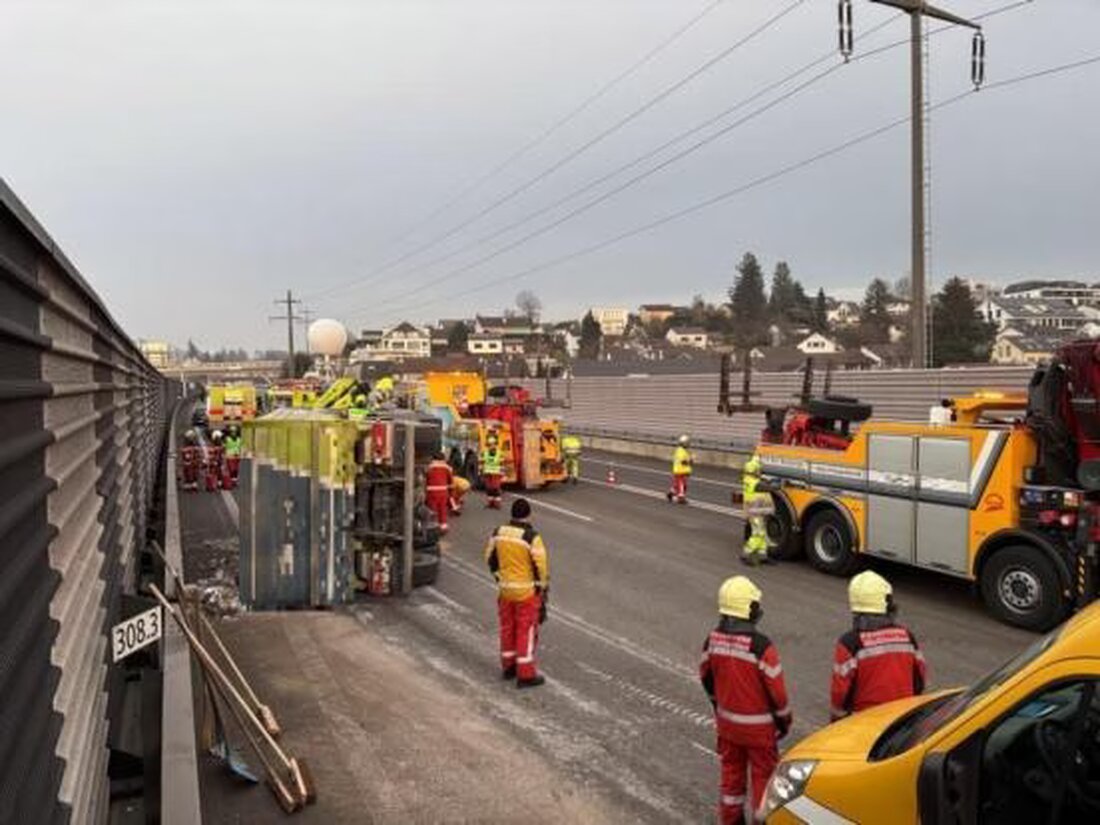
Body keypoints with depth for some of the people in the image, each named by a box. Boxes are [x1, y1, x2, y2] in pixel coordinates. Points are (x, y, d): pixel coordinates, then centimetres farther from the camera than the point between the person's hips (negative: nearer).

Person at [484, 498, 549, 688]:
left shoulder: (498, 533, -2)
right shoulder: (531, 537, -20)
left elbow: (490, 559, 8)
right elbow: (541, 565, -16)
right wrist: (543, 588, -2)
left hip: (505, 590, 6)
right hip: (527, 592, -6)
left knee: (507, 628, 18)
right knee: (527, 631, 3)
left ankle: (508, 667, 31)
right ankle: (526, 674, 9)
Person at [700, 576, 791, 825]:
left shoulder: (713, 639, -9)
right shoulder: (761, 646, -27)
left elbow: (706, 678, 5)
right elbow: (776, 689, -19)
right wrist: (784, 721, -2)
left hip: (727, 721, 5)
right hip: (758, 726, -5)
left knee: (732, 770, 22)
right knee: (763, 776, 13)